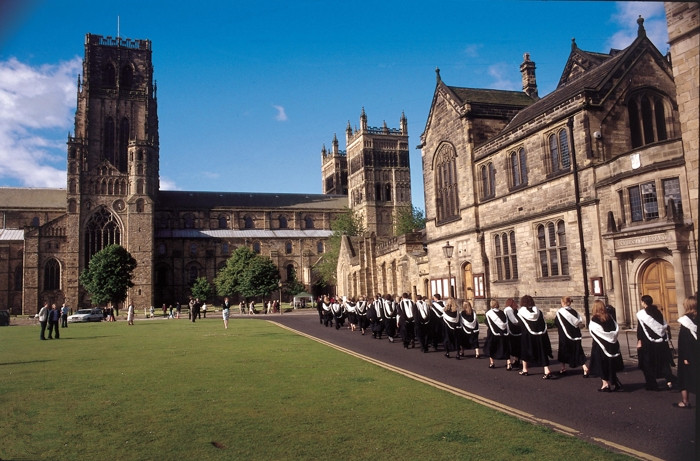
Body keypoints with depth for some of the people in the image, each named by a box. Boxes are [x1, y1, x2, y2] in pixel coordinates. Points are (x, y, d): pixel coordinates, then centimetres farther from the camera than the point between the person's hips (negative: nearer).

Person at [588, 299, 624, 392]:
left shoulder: (594, 319, -14)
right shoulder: (609, 317, 0)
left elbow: (591, 332, -14)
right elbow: (617, 328, 2)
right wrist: (612, 337, 8)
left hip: (600, 345, -5)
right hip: (611, 344, 5)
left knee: (601, 364, 5)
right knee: (611, 364, 16)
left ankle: (605, 383, 3)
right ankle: (612, 383, 21)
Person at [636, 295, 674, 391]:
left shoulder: (641, 314, -11)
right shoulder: (658, 312, 6)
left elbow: (640, 329, -13)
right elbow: (665, 325, 10)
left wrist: (639, 341, -10)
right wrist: (665, 336, 19)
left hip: (648, 343, -5)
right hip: (661, 341, 5)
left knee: (648, 363, 6)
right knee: (663, 361, 14)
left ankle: (652, 384, 8)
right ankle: (669, 380, 1)